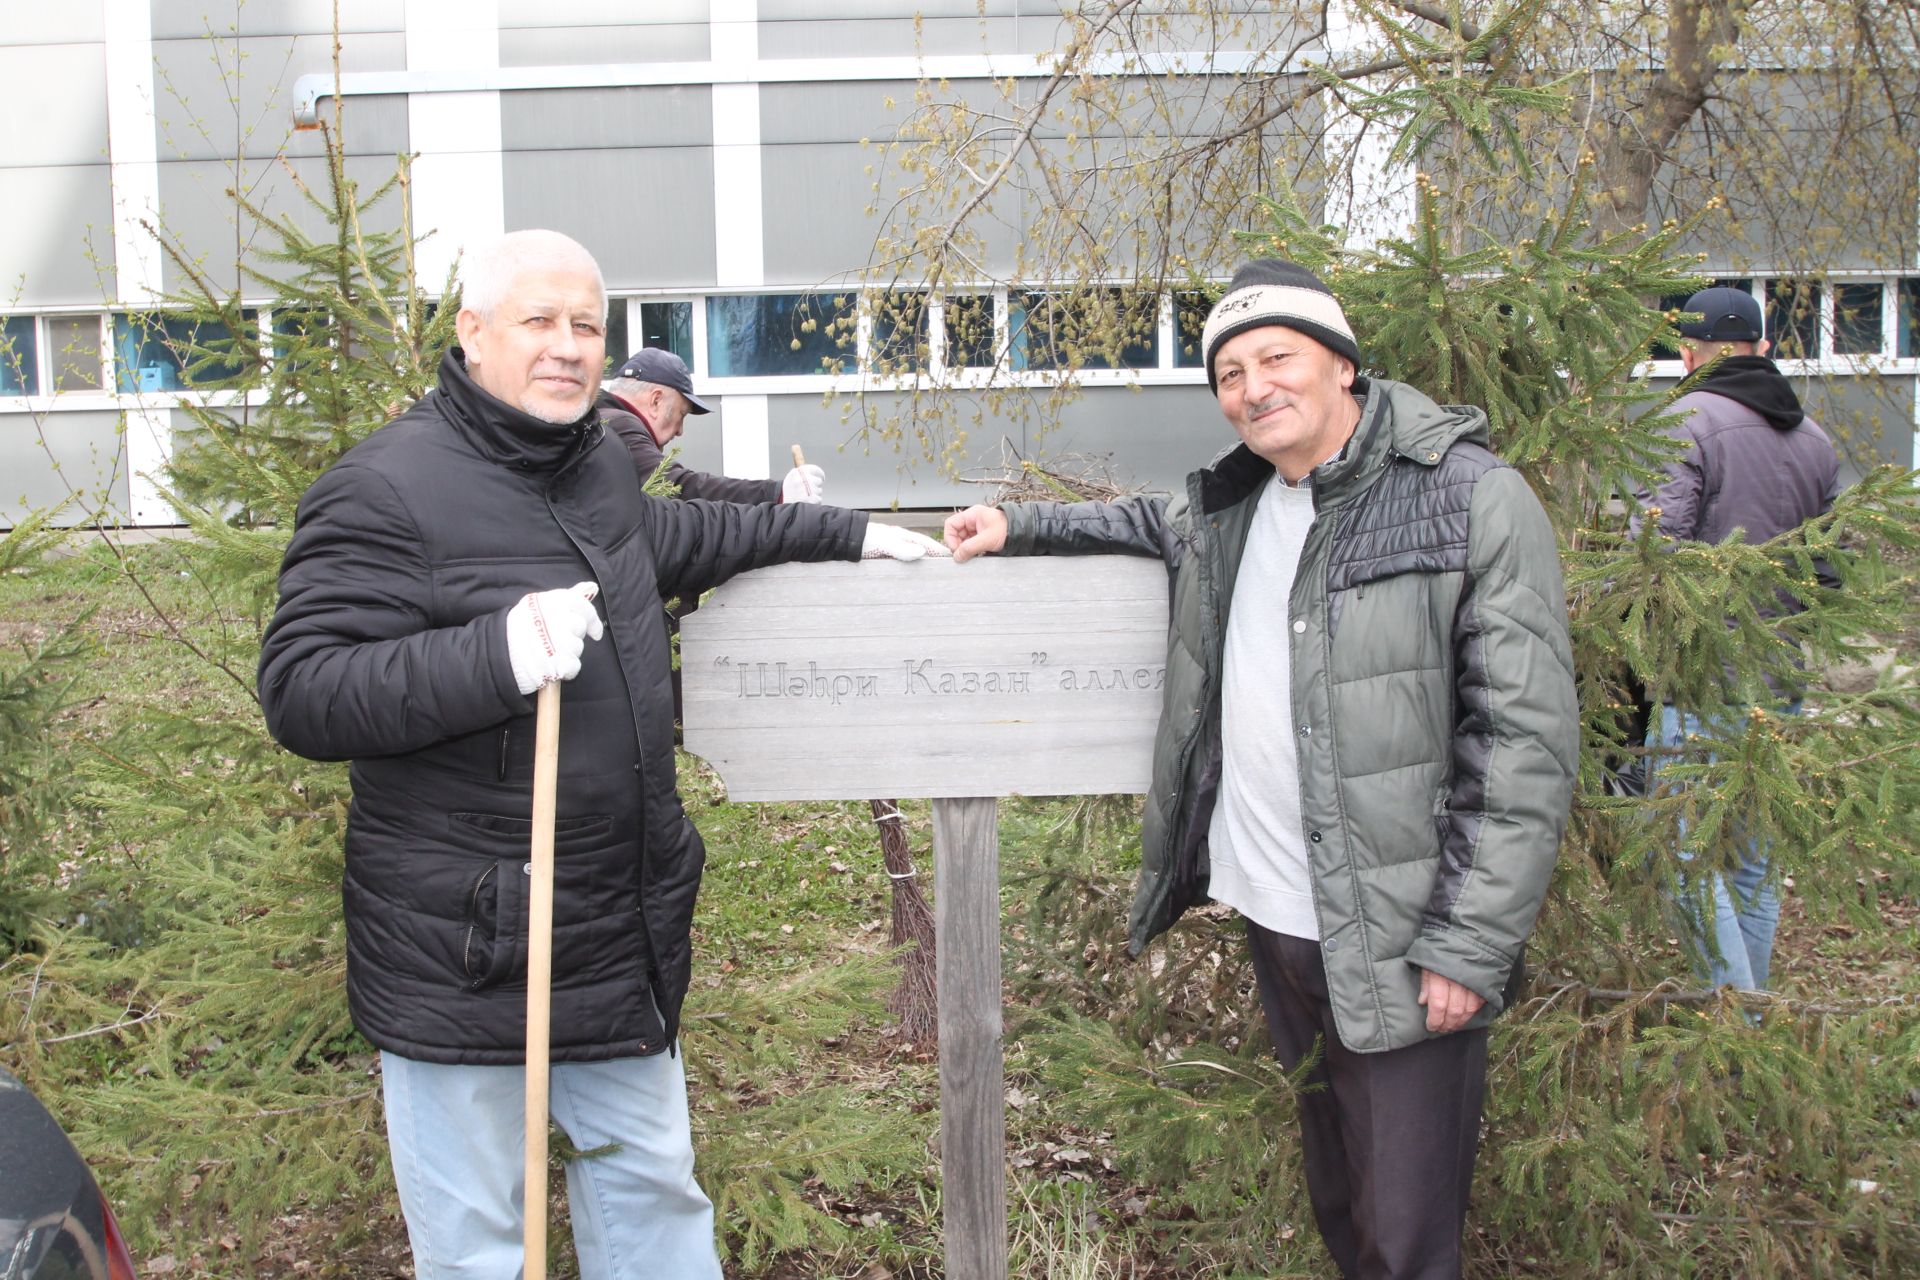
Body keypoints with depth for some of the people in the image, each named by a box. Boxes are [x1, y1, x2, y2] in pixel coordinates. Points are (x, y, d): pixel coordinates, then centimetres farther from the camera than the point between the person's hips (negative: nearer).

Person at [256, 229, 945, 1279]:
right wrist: (497, 655, -34)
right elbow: (299, 694, -20)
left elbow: (674, 537, 32)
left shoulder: (600, 467, 11)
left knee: (653, 1188, 21)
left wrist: (844, 535, 33)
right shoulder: (385, 488, -15)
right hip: (460, 956, -8)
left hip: (623, 940, 8)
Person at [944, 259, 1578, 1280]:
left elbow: (1526, 744, -16)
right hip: (1273, 919, 7)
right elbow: (1159, 525, 32)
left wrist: (1470, 946, -18)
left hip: (1399, 941, -6)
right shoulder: (1235, 503, 7)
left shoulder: (1475, 500, -13)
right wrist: (1019, 527, 17)